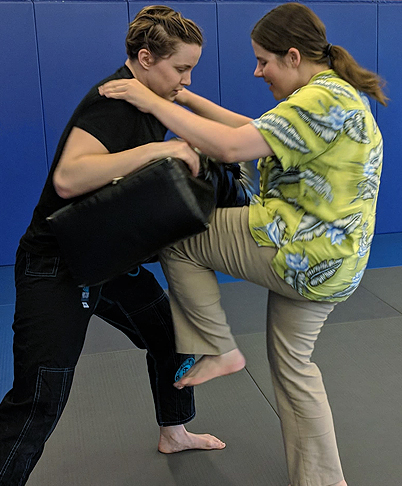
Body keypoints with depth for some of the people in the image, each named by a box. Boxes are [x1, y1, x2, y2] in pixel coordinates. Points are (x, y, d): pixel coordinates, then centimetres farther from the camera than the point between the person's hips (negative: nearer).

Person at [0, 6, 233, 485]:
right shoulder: (111, 101, -22)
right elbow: (68, 179, -37)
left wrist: (185, 159, 5)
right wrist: (157, 149, -35)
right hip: (56, 267, -9)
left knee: (171, 333, 19)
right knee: (38, 401, -10)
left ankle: (173, 432, 42)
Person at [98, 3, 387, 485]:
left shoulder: (324, 100, -19)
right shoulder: (337, 94, 14)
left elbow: (232, 145, -26)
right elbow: (256, 130, 15)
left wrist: (153, 102, -18)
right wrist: (186, 99, 11)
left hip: (295, 249, -10)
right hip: (330, 266, 11)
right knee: (293, 364, 22)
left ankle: (218, 351, 9)